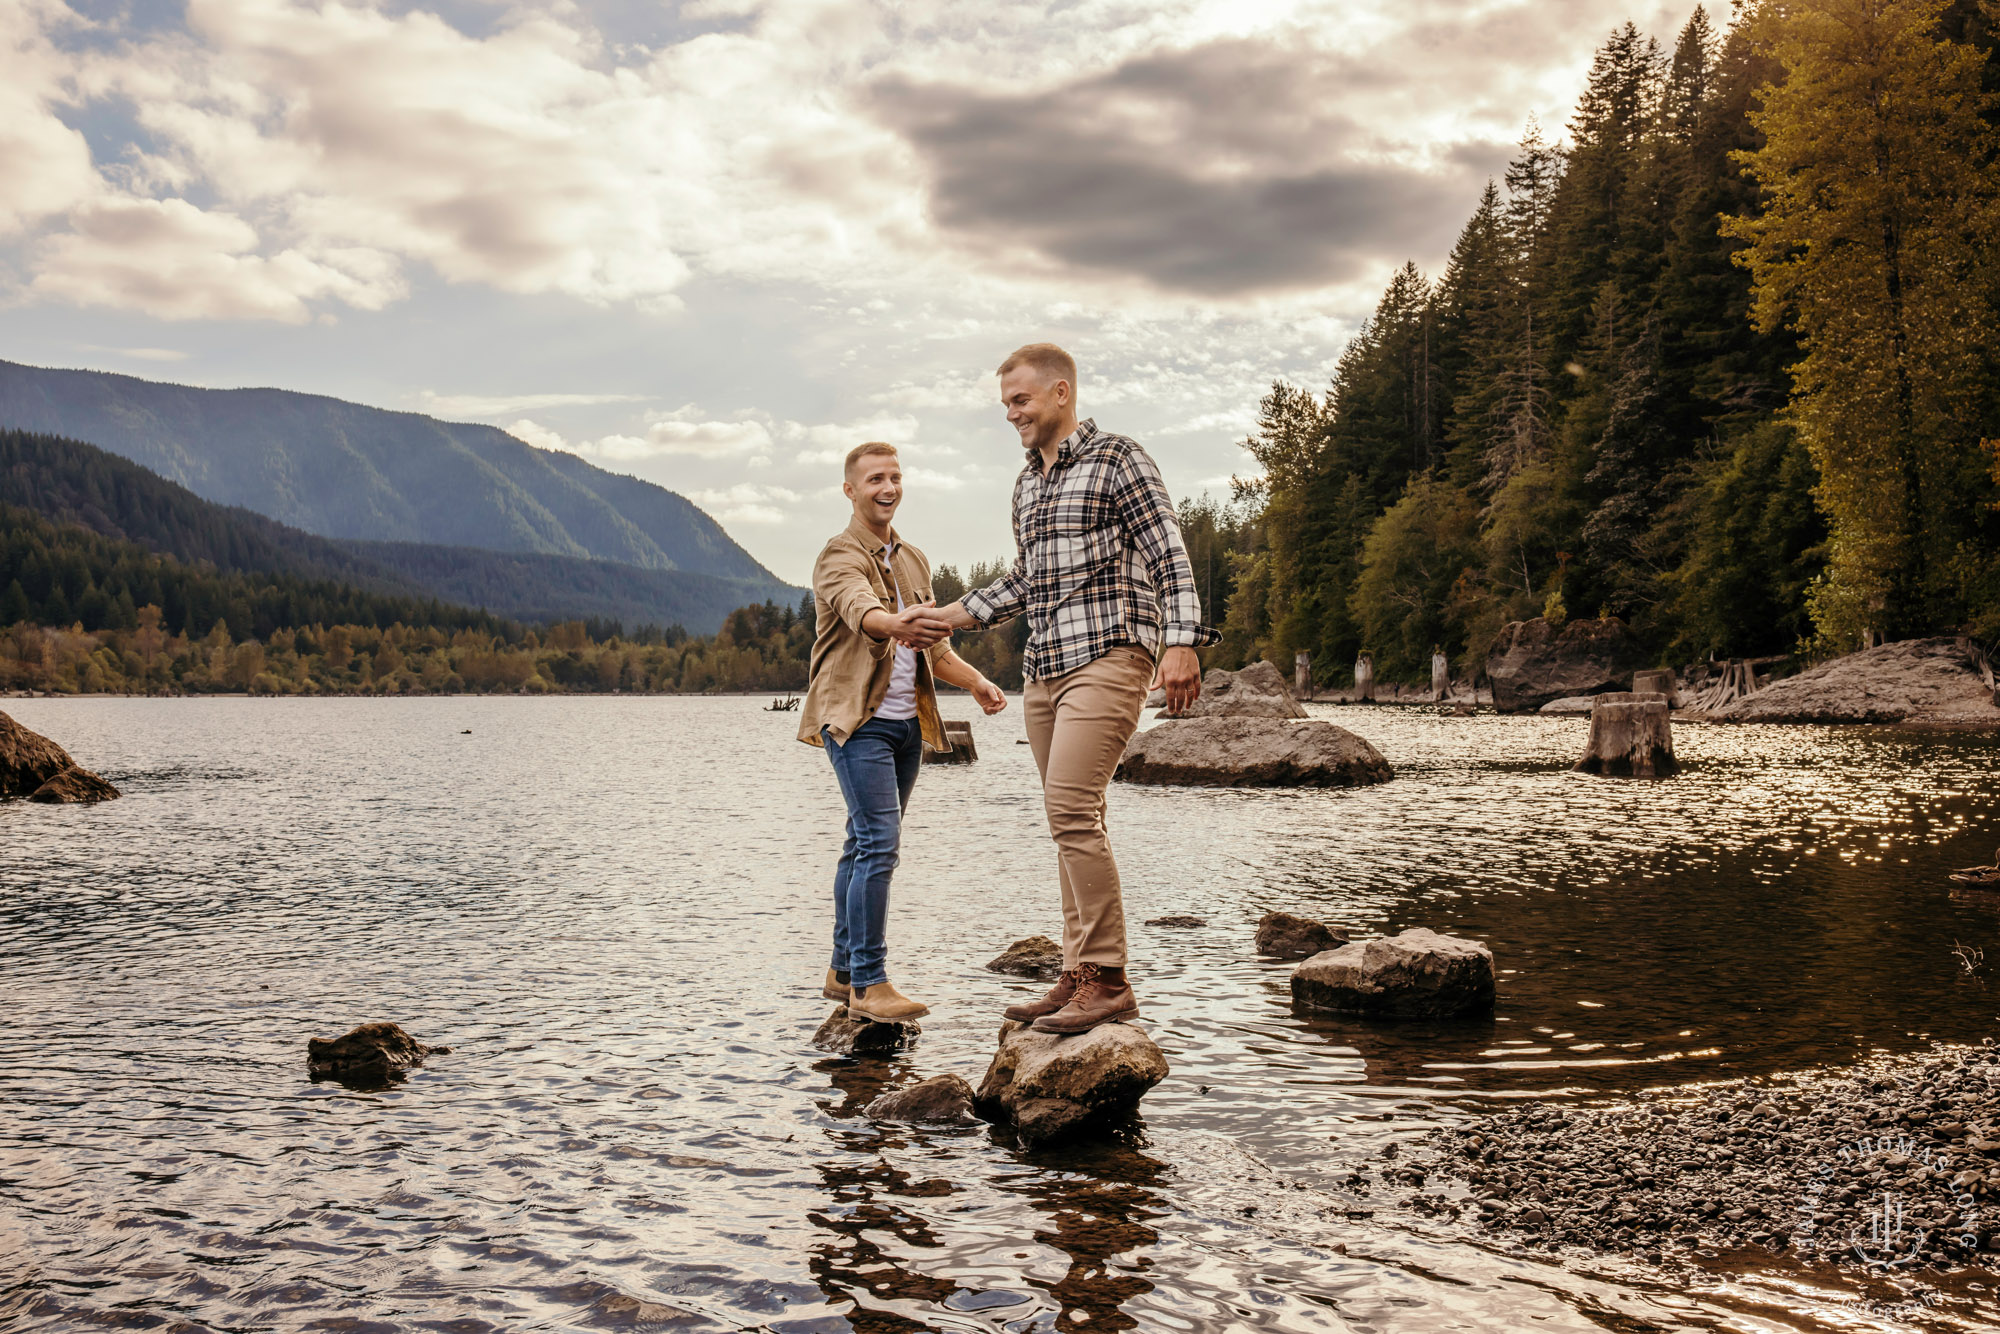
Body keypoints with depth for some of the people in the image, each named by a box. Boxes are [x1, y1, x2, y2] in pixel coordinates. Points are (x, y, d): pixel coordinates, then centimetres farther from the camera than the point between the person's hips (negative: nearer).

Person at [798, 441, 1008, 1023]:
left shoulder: (914, 561, 18)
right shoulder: (840, 557, -8)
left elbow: (934, 646, 22)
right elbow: (860, 610, -30)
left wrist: (976, 682, 4)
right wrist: (898, 624, -52)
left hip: (907, 723, 8)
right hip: (858, 720, -8)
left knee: (867, 846, 12)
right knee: (879, 843, -16)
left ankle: (843, 971, 21)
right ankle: (868, 984, -13)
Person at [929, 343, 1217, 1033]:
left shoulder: (1115, 457, -1)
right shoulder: (1026, 483, 22)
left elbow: (1168, 552, -8)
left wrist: (1180, 640, -19)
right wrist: (957, 614, 18)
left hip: (1108, 655, -8)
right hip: (1044, 667, 8)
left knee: (1070, 810, -17)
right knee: (1075, 822, 8)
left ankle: (1108, 982, -13)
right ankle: (1080, 976, 12)